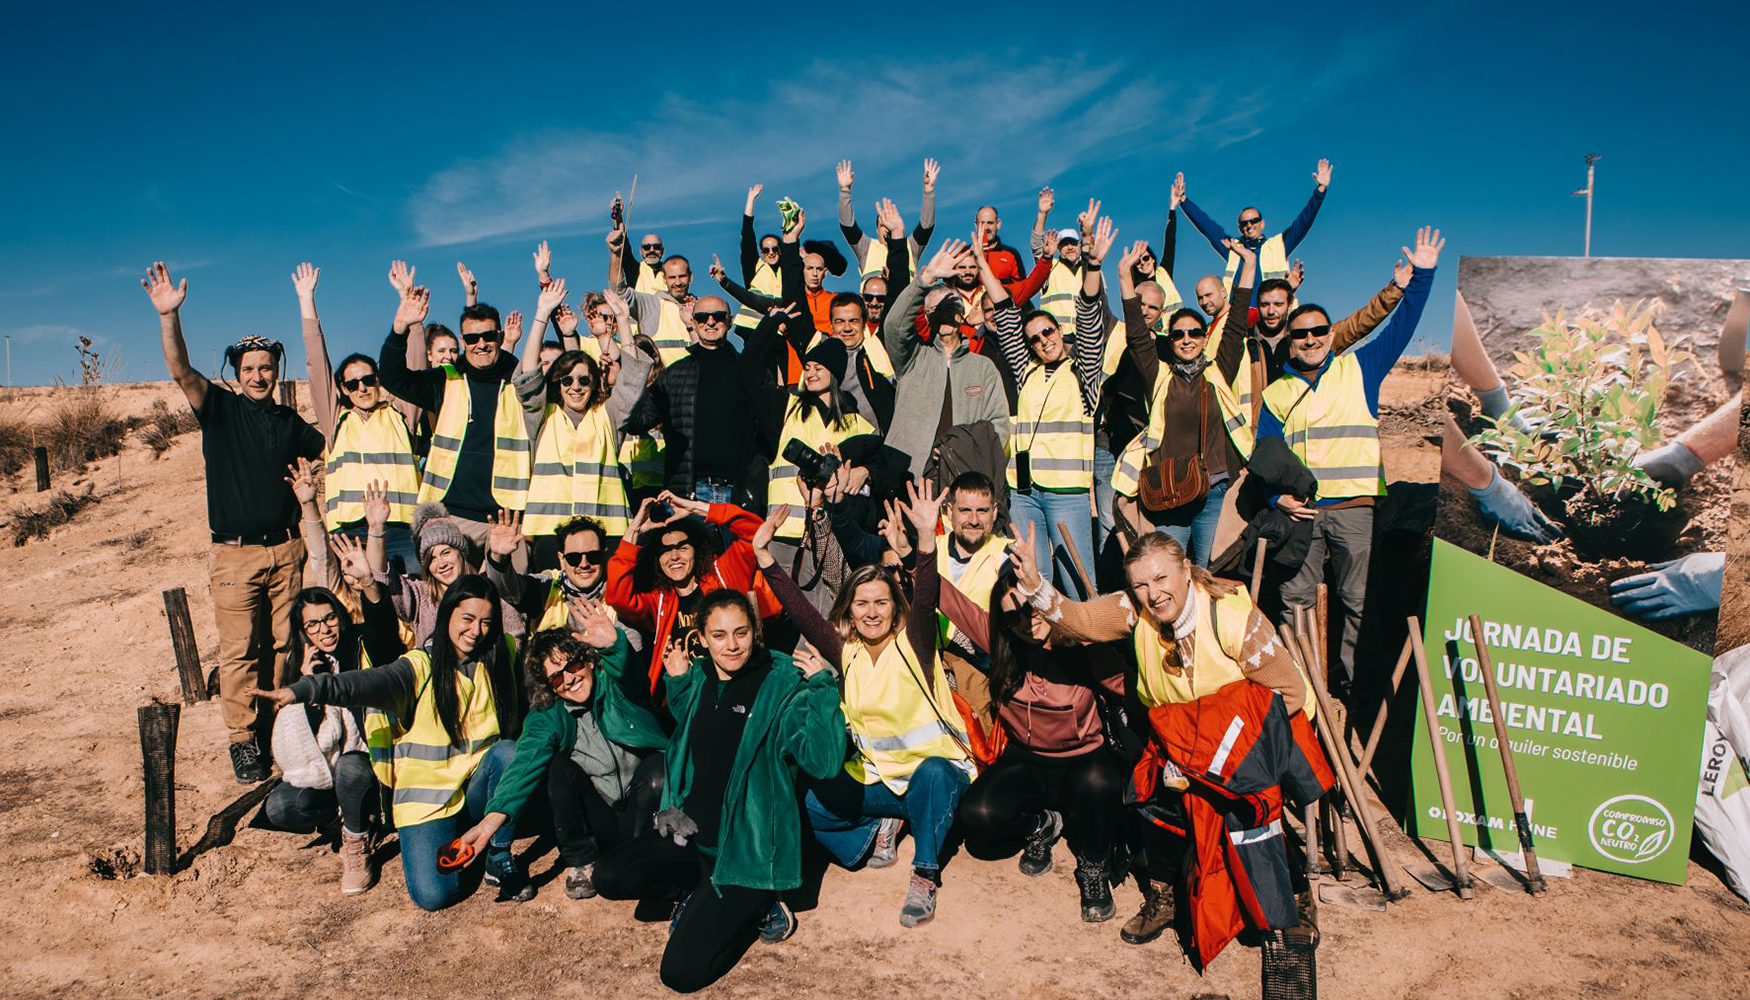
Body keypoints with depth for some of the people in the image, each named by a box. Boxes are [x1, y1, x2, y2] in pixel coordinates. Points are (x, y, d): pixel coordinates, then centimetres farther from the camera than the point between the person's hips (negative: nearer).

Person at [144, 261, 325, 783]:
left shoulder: (290, 422, 12)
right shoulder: (220, 408, 3)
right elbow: (181, 371, -14)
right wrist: (170, 315, -28)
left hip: (285, 549, 3)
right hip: (235, 553, -2)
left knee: (284, 644, 5)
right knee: (239, 651, -3)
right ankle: (243, 740, 7)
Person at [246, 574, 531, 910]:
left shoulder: (498, 658, 0)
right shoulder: (421, 667, -12)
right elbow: (367, 684, -30)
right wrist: (304, 689, -44)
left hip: (477, 791, 3)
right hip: (427, 796, -3)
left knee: (509, 752, -29)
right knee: (433, 895, -20)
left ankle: (499, 857, -8)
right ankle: (454, 841, 16)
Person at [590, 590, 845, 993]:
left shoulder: (783, 686, -15)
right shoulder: (699, 679, 3)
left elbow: (823, 761, -26)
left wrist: (822, 687, -29)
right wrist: (677, 682, 10)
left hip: (746, 848, -6)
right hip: (691, 832, 7)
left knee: (681, 972, -14)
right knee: (610, 877, -14)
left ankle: (756, 905, 11)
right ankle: (706, 895, 8)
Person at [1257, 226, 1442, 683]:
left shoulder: (1359, 369, 11)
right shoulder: (1276, 393, 13)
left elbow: (1400, 328, 7)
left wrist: (1421, 275, -2)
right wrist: (1278, 496, -4)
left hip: (1354, 506, -1)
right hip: (1300, 509, 1)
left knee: (1359, 601, 0)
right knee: (1295, 599, 4)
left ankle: (1356, 680, 9)